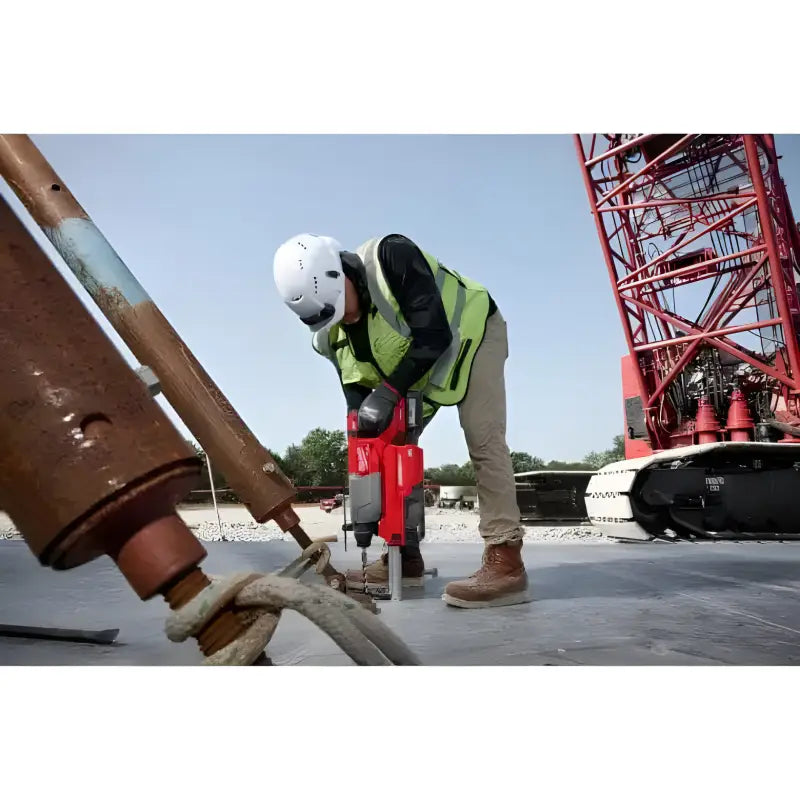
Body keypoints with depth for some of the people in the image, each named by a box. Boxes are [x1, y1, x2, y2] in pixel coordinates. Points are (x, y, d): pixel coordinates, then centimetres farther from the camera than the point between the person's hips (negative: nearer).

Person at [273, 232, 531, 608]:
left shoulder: (392, 257, -34)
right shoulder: (329, 336, -15)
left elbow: (435, 335, -37)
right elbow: (357, 402, -11)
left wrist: (388, 393, -36)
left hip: (473, 334, -6)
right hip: (414, 365, 7)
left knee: (483, 443, -20)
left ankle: (505, 563, -20)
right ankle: (405, 555, 9)